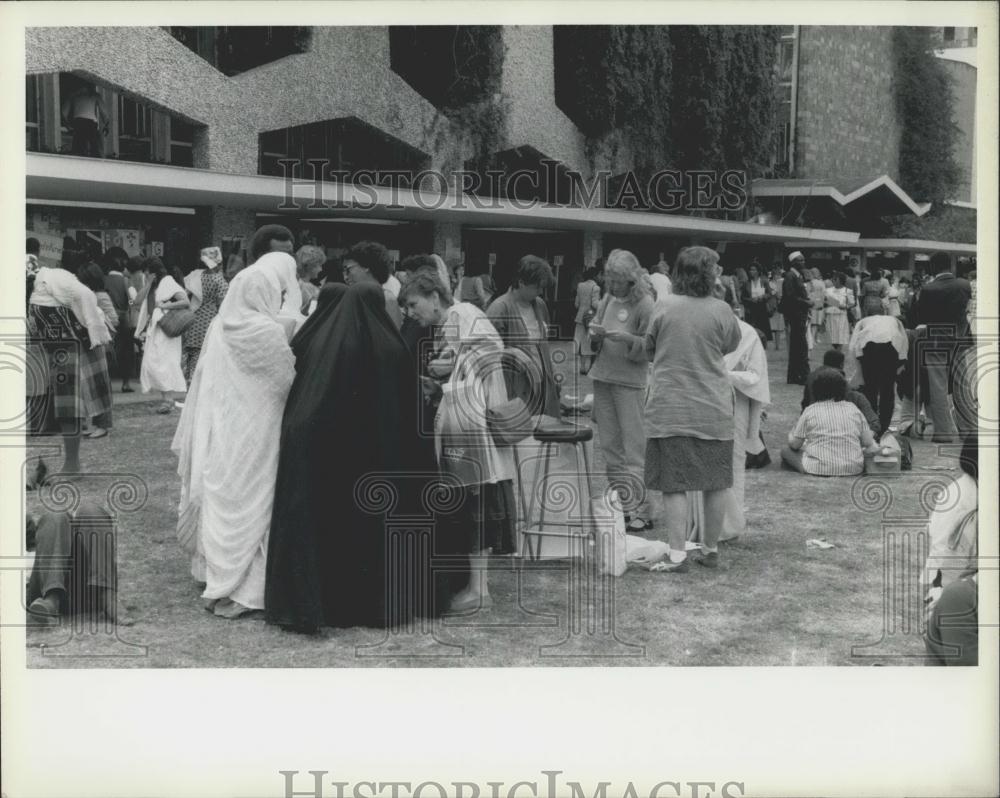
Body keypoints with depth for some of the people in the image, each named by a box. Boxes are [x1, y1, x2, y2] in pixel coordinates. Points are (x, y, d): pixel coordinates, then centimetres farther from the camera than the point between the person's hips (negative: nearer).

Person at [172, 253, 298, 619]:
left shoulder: (222, 324, 1)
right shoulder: (265, 332, -20)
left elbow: (205, 377, 8)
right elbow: (288, 379, -10)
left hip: (217, 430, 7)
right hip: (250, 435, -7)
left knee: (222, 499, 18)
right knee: (249, 505, 4)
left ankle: (214, 571, 30)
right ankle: (239, 591, 9)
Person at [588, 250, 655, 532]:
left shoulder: (645, 304, -7)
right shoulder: (607, 301, 11)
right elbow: (594, 338, 17)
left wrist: (627, 338, -24)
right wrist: (596, 334, -5)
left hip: (630, 382, -6)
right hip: (603, 377, 6)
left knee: (634, 447, -5)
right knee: (609, 446, 11)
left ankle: (639, 509, -2)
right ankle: (618, 505, 20)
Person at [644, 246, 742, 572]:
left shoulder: (664, 307, -6)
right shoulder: (719, 310, -6)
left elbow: (649, 349, 7)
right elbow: (733, 343, 11)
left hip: (669, 410, 0)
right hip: (713, 410, 1)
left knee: (673, 485, 3)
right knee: (717, 483, 14)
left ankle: (677, 554, 1)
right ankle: (711, 549, 23)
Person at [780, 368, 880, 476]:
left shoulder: (810, 411, -4)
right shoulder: (853, 409, 5)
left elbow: (794, 444, 3)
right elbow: (869, 444, 6)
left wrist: (791, 433, 25)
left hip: (818, 469, -3)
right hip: (853, 469, 4)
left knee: (786, 451, 16)